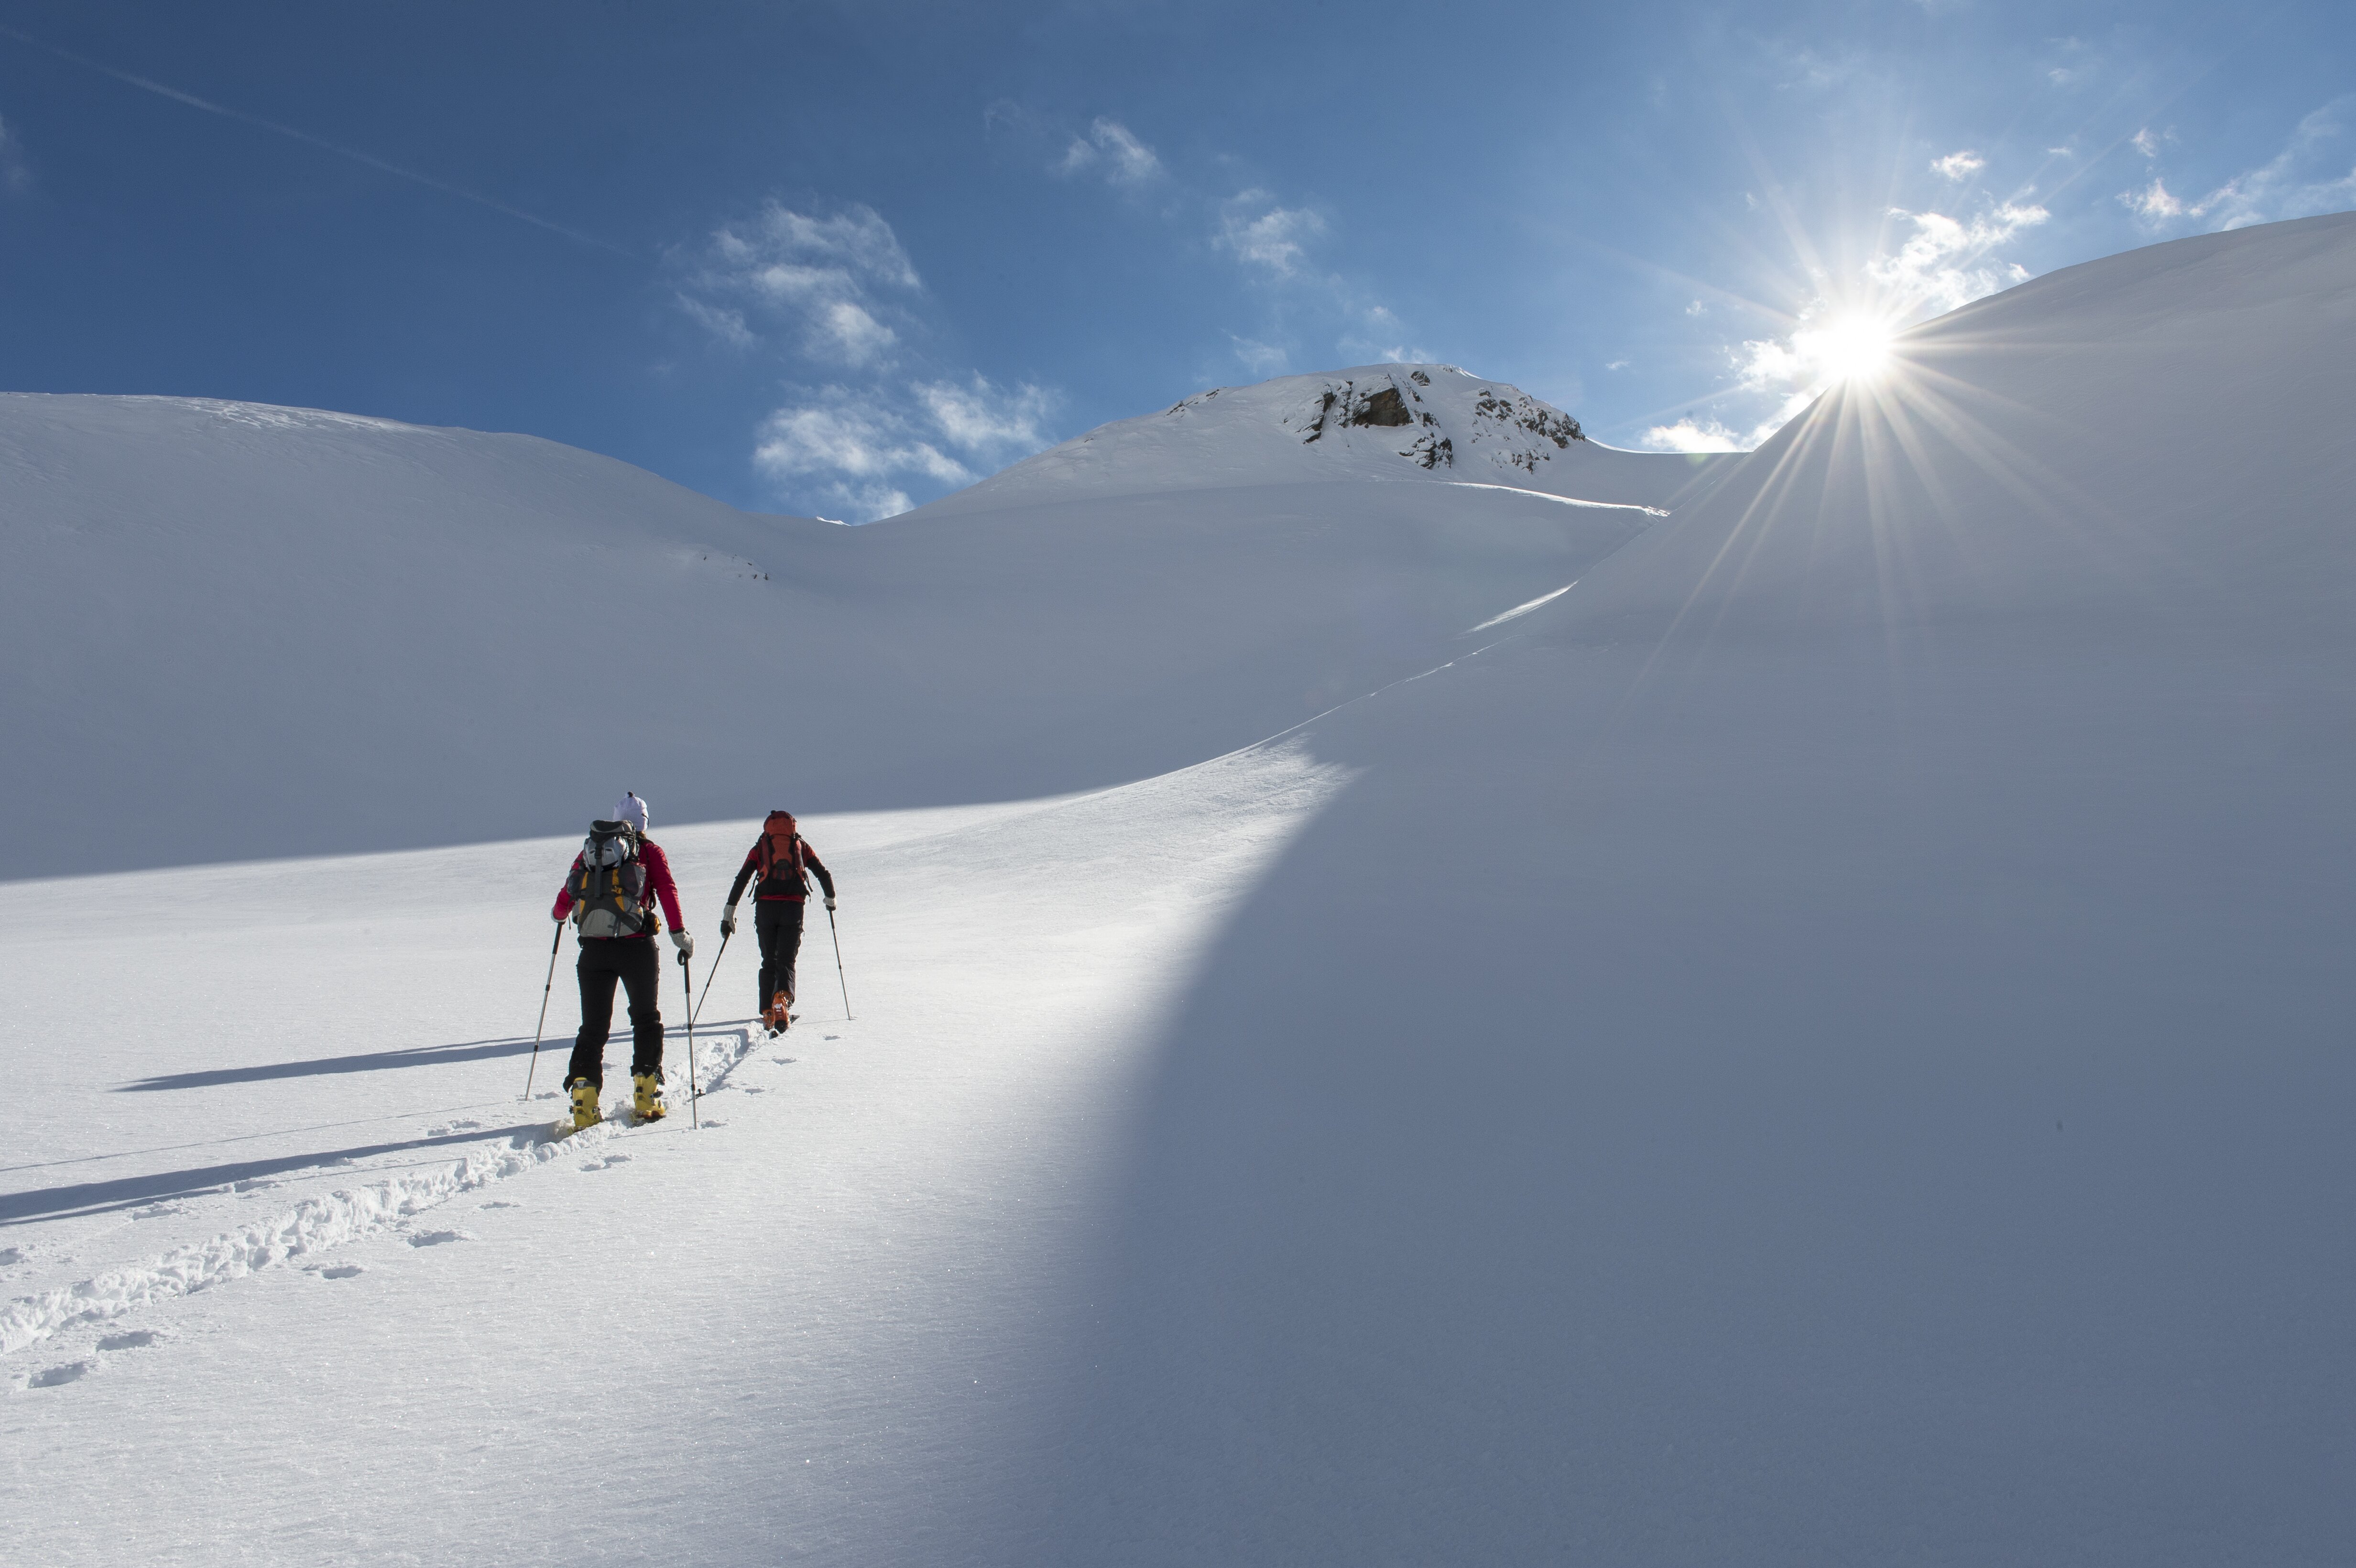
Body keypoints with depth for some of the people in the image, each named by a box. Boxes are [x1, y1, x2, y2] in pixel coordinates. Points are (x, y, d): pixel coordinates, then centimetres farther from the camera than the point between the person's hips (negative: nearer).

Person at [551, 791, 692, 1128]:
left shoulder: (589, 850, 16)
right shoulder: (650, 851, 7)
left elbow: (567, 893, 19)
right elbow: (667, 891, -6)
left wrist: (560, 914, 41)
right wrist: (679, 933, -8)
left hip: (593, 948, 2)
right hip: (636, 945, -2)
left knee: (594, 1025, 10)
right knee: (645, 1018, 13)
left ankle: (583, 1101, -1)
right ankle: (646, 1096, 7)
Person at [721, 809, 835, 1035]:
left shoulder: (760, 847, 14)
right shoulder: (800, 845, 15)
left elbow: (741, 880, 7)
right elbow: (824, 874, 14)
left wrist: (729, 914, 8)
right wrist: (830, 898, 30)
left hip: (765, 907, 1)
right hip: (793, 907, -1)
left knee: (769, 961, 15)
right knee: (786, 961, 1)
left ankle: (768, 1013, 10)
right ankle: (783, 1000, -26)